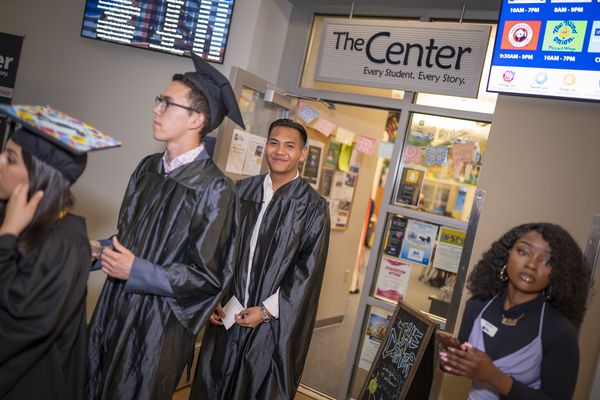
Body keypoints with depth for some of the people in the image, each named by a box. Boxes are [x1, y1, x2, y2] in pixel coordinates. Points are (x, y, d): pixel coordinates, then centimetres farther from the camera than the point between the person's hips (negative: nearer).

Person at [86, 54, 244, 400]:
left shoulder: (215, 189, -22)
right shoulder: (149, 168, 2)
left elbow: (209, 276, -19)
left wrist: (137, 271, -22)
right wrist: (98, 249, -2)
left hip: (157, 328, -7)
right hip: (115, 313, 7)